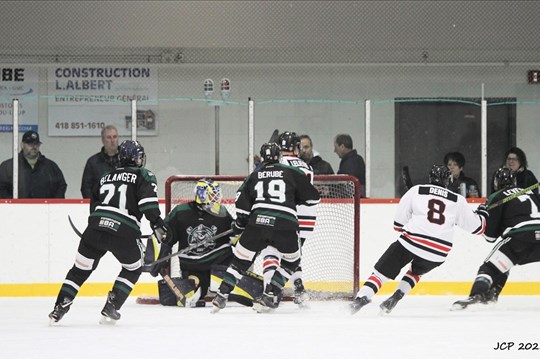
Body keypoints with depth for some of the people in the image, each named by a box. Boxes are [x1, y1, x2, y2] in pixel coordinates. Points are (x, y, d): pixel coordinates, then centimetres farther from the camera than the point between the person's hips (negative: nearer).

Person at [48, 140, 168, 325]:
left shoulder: (106, 177, 26)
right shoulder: (144, 176, 8)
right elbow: (148, 202, -9)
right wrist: (157, 224, -9)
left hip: (95, 226, 4)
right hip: (123, 232, -4)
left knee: (81, 268, 17)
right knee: (133, 268, 20)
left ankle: (59, 309, 9)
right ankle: (110, 309, 11)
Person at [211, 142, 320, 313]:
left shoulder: (254, 176, 18)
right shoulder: (292, 173, 12)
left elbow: (242, 204, 13)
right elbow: (313, 198, 14)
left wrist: (239, 225, 28)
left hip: (257, 222, 2)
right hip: (284, 225, -2)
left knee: (241, 259, 15)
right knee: (291, 261, 20)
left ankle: (221, 296, 10)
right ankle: (269, 295, 10)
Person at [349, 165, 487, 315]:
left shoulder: (416, 191, 9)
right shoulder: (458, 200, 13)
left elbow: (398, 223, 9)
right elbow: (476, 227, 20)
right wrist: (482, 214, 40)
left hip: (412, 241, -2)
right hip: (439, 252, 2)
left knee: (382, 270, 7)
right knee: (416, 271, 30)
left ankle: (361, 298, -12)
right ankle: (396, 297, 9)